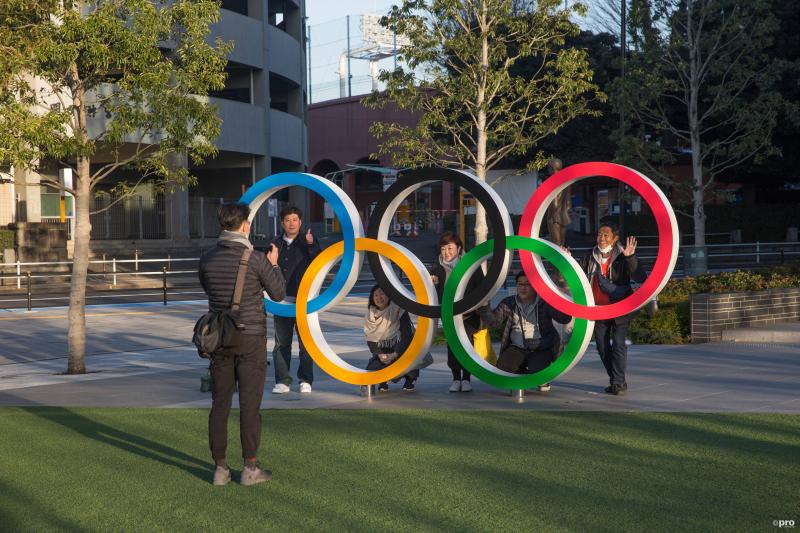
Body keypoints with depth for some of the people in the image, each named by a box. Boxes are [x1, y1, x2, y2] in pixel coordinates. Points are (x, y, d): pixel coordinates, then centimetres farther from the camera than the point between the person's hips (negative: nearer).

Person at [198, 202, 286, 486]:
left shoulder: (207, 259, -1)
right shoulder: (256, 260, -13)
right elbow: (278, 293, -1)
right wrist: (273, 264, 16)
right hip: (251, 338, -4)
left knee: (220, 403, 8)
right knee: (249, 404, 2)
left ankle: (220, 468, 11)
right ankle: (250, 468, 6)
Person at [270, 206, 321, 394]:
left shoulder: (308, 242, 1)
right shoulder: (276, 244, 11)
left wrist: (311, 245, -32)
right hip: (282, 301, 3)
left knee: (306, 342, 0)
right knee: (281, 343, 4)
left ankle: (305, 380, 8)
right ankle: (282, 381, 10)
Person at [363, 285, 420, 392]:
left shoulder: (398, 310, -16)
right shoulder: (370, 315, -3)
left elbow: (407, 335, -21)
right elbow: (370, 340, -1)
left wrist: (394, 355, -27)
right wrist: (379, 355, -19)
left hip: (400, 351, -3)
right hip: (382, 352, 3)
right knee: (372, 370, -24)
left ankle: (410, 379, -6)